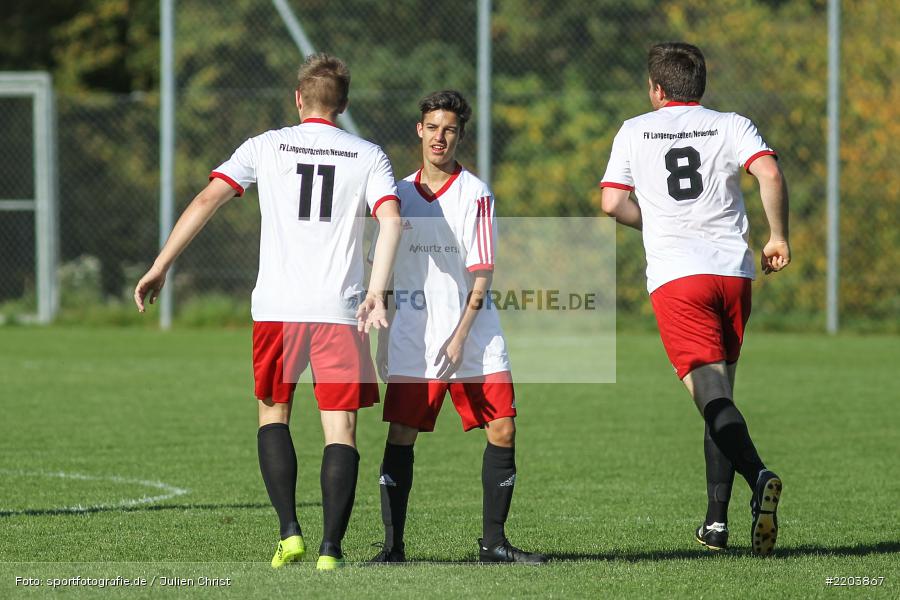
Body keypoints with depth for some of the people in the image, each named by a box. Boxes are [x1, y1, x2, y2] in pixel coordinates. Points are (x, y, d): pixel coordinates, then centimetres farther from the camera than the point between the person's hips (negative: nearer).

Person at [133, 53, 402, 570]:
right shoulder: (369, 156, 8)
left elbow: (206, 202, 0)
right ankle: (331, 548, -8)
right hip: (340, 309, 0)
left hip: (276, 307, 0)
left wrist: (161, 267, 2)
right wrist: (376, 291, -13)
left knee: (273, 412, 18)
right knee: (341, 428, 3)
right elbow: (391, 219, -8)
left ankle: (290, 532, 4)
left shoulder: (266, 147, 7)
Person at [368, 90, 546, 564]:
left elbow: (481, 276, -6)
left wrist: (459, 337, -13)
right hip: (412, 342, 2)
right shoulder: (400, 194, 8)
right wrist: (382, 336, 12)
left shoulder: (475, 194, -3)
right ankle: (393, 545, -2)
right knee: (400, 435, -6)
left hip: (473, 340, -2)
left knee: (502, 431, -5)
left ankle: (493, 542, 7)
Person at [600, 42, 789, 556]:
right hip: (733, 270, 2)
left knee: (712, 396, -13)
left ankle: (759, 475, -40)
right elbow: (770, 173, -9)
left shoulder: (635, 132, 11)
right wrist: (778, 237, 1)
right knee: (720, 393, 14)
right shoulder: (731, 126, 9)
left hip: (675, 273, -2)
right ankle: (716, 521, 12)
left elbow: (612, 203, 6)